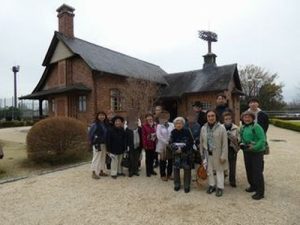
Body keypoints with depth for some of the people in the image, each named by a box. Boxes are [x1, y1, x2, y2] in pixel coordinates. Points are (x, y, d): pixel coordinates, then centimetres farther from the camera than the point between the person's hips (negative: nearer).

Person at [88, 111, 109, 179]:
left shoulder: (105, 125, 9)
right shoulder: (95, 125, -10)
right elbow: (90, 134, -10)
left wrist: (107, 143, 8)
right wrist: (93, 142, -12)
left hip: (104, 144, 7)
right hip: (97, 144, -7)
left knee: (103, 158, 13)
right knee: (96, 158, -3)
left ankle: (101, 171, 25)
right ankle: (94, 173, 7)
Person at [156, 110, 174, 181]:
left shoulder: (171, 125, 2)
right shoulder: (159, 126, -2)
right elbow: (159, 136, -13)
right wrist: (166, 142, -18)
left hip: (171, 145, 2)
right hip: (162, 145, -2)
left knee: (170, 160, 8)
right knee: (163, 160, 7)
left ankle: (169, 174, 25)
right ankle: (163, 175, 20)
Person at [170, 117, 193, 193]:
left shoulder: (187, 132, -8)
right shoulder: (173, 132, 0)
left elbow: (190, 143, -9)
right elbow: (171, 143, -2)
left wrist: (182, 149, -17)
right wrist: (176, 148, -19)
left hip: (186, 153, -2)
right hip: (176, 153, 2)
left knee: (187, 169, 2)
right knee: (176, 168, 8)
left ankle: (187, 185, 17)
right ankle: (177, 185, 25)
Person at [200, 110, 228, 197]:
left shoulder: (221, 128, -12)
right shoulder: (203, 128, 0)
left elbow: (225, 144, -11)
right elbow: (201, 142, 7)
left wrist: (223, 156, -12)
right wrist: (202, 153, 10)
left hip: (217, 154, -3)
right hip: (207, 153, 4)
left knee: (219, 170, 9)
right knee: (209, 170, 15)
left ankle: (220, 187, 24)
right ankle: (212, 185, 33)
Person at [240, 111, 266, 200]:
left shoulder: (256, 127, -14)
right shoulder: (242, 128, 8)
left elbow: (262, 140, -18)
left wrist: (254, 148, -25)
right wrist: (242, 144, -1)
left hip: (257, 152, -7)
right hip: (247, 152, 7)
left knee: (257, 172, -2)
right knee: (249, 170, 17)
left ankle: (260, 192, 10)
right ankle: (253, 186, 36)